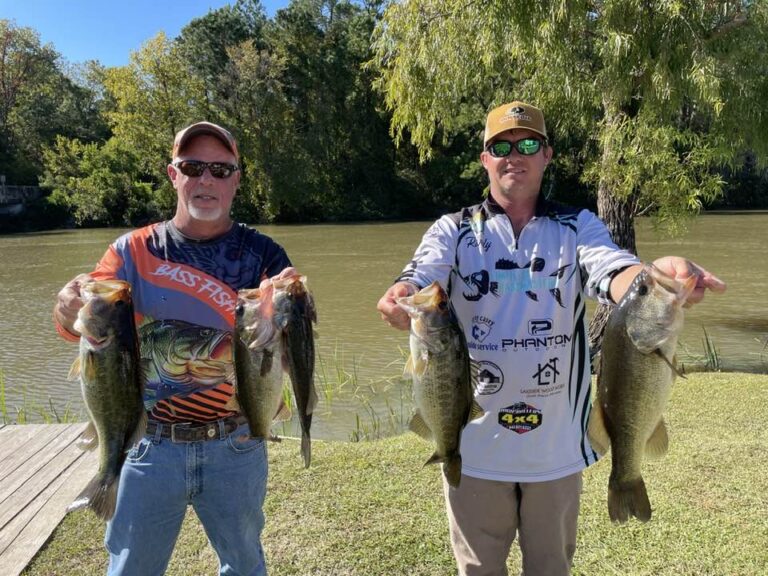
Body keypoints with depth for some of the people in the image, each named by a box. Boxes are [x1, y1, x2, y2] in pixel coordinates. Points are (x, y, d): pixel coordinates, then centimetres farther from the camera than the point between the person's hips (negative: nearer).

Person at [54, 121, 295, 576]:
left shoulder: (263, 254, -4)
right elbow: (83, 326, -8)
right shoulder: (135, 251, -1)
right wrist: (72, 307, -31)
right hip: (151, 446, 0)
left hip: (235, 447, 0)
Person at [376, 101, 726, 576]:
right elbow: (421, 279, -19)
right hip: (474, 444, 0)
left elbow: (613, 272, -19)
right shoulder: (452, 231, -2)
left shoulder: (578, 228, 0)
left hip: (557, 444, 1)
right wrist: (402, 298, -44)